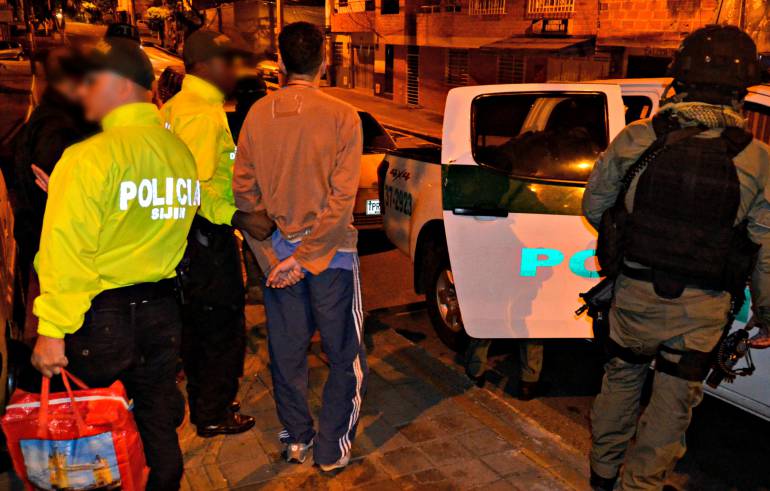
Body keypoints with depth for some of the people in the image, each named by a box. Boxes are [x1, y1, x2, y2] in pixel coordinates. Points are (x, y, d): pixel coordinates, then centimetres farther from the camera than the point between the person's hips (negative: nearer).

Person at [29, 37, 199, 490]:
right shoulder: (181, 152, 3)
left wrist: (52, 330, -13)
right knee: (158, 421, 18)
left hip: (100, 315, -6)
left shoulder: (91, 155, -16)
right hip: (162, 308, 6)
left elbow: (68, 250, -18)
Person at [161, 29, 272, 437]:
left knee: (198, 323, 20)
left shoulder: (176, 106, 14)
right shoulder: (204, 112, -18)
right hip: (208, 236, -10)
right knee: (224, 327, 2)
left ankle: (202, 403, 35)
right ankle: (214, 415, 16)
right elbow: (196, 186, -26)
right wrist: (239, 218, -30)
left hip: (192, 233, 10)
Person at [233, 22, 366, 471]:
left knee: (287, 350, 17)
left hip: (278, 252, 4)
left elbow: (243, 190, -3)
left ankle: (296, 439, 31)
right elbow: (342, 198, -17)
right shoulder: (342, 116, -12)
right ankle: (333, 449, 19)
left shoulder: (258, 114, -3)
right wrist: (305, 257, -12)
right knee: (346, 355, 12)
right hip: (329, 251, -3)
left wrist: (273, 257, -2)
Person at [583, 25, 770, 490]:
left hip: (636, 294, 1)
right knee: (673, 403, 16)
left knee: (621, 380, 22)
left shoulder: (635, 138, -10)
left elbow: (594, 205, 2)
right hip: (701, 310, -1)